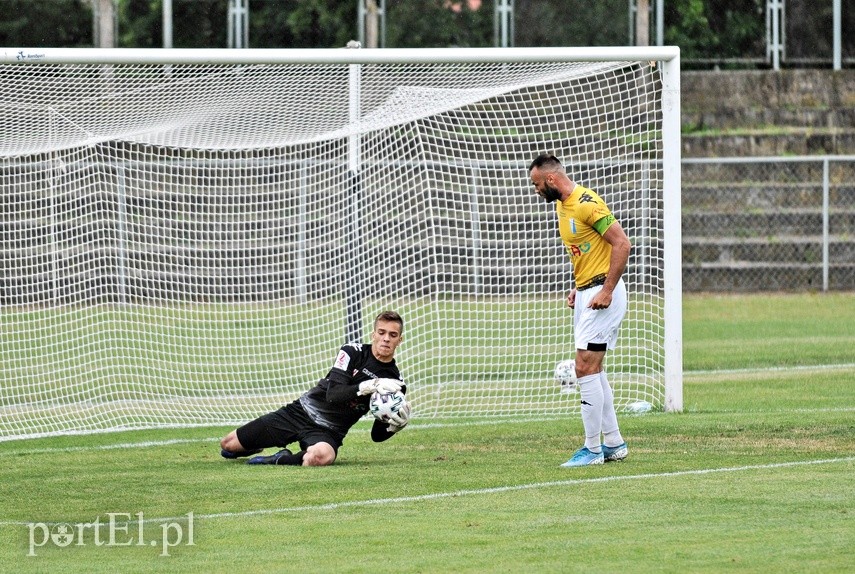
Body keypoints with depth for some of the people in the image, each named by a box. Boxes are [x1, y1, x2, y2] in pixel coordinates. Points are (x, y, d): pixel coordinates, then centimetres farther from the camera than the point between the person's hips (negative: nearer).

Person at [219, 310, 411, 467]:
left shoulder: (395, 382, -1)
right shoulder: (353, 352, -6)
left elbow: (377, 435, 4)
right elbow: (333, 394, -20)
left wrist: (397, 425, -19)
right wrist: (369, 386, -33)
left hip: (328, 432, -1)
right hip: (302, 411, 1)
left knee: (320, 456, -43)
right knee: (228, 445, 4)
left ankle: (282, 460, -17)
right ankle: (254, 448, 38)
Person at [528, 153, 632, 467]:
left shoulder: (587, 203, -17)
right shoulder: (562, 206, 13)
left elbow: (621, 243, -20)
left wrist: (606, 291, -22)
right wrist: (579, 288, 12)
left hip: (602, 295, -10)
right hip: (585, 295, 10)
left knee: (586, 368, -11)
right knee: (594, 370, 13)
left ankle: (592, 449, -7)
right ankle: (613, 444, 19)